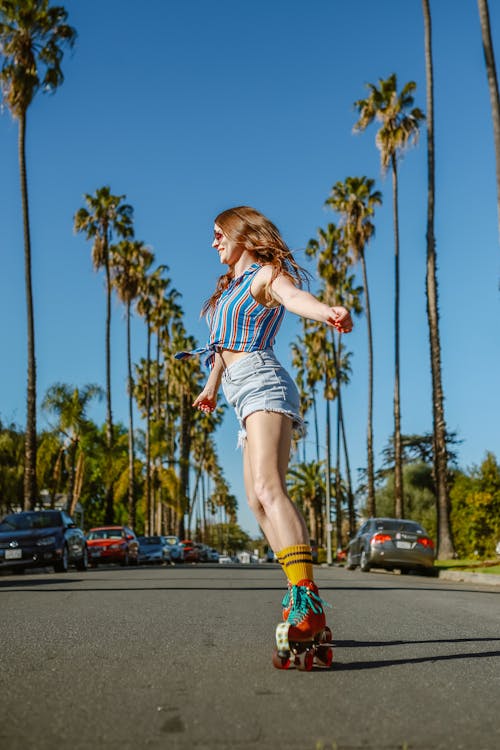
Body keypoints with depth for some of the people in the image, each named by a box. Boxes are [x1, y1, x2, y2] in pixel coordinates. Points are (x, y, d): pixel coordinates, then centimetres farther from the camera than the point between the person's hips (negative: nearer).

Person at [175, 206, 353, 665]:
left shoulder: (266, 274, 0)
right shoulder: (232, 284, 26)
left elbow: (294, 296, -24)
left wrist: (328, 312, -46)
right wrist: (211, 387, 49)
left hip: (262, 382, -10)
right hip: (244, 393, 10)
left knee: (268, 489, -28)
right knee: (258, 500, 6)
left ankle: (306, 602, -38)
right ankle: (302, 603, 9)